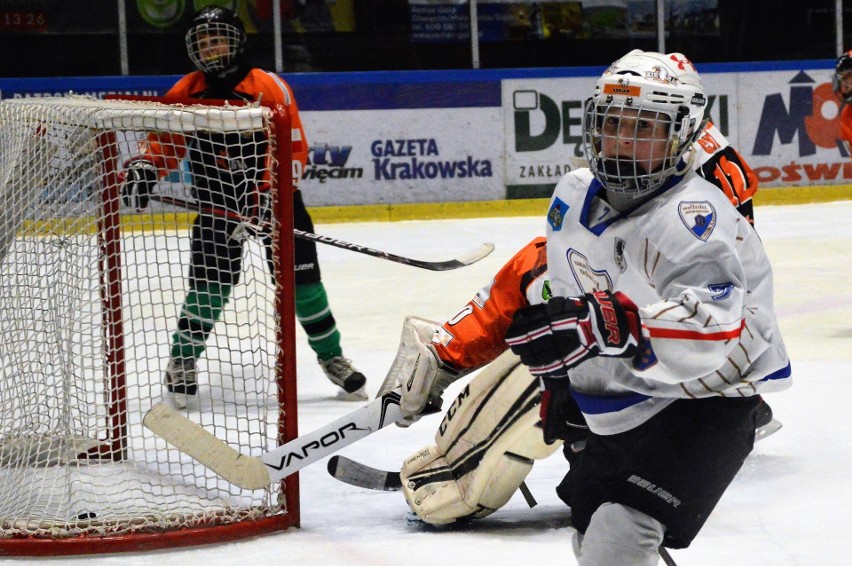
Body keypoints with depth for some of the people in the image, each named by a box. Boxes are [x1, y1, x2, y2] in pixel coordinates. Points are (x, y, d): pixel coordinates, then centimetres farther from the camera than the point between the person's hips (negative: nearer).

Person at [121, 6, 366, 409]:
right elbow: (164, 139, 6)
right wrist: (142, 169, -14)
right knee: (209, 282, -9)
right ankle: (182, 359, 8)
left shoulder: (270, 89, -13)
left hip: (272, 198, -1)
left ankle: (331, 356, 13)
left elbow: (294, 150, -16)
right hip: (217, 203, 2)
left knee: (301, 278, -3)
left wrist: (271, 192, -28)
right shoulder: (186, 93, -2)